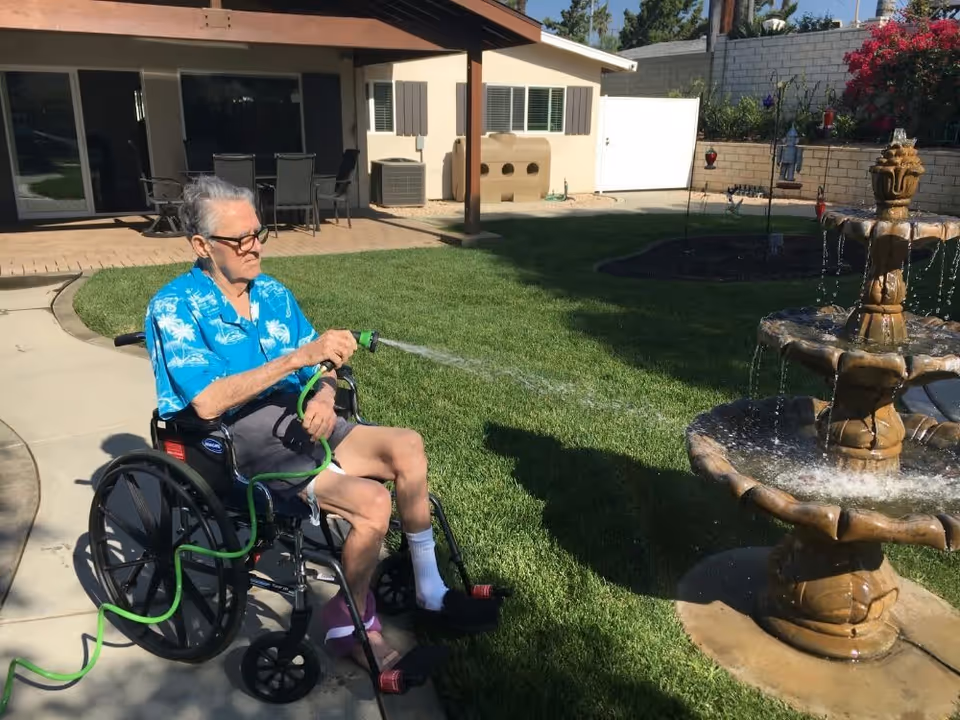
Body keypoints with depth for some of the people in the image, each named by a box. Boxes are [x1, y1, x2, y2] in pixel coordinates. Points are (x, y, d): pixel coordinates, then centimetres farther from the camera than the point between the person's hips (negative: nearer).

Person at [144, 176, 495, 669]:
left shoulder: (273, 293, 10)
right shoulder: (174, 307, -9)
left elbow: (320, 367, 11)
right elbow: (208, 402, -22)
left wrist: (323, 395, -14)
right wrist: (299, 357, -29)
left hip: (295, 421, 6)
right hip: (237, 441, -6)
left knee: (406, 447, -14)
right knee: (371, 501, -25)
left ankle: (429, 590, 1)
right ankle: (350, 623, 0)